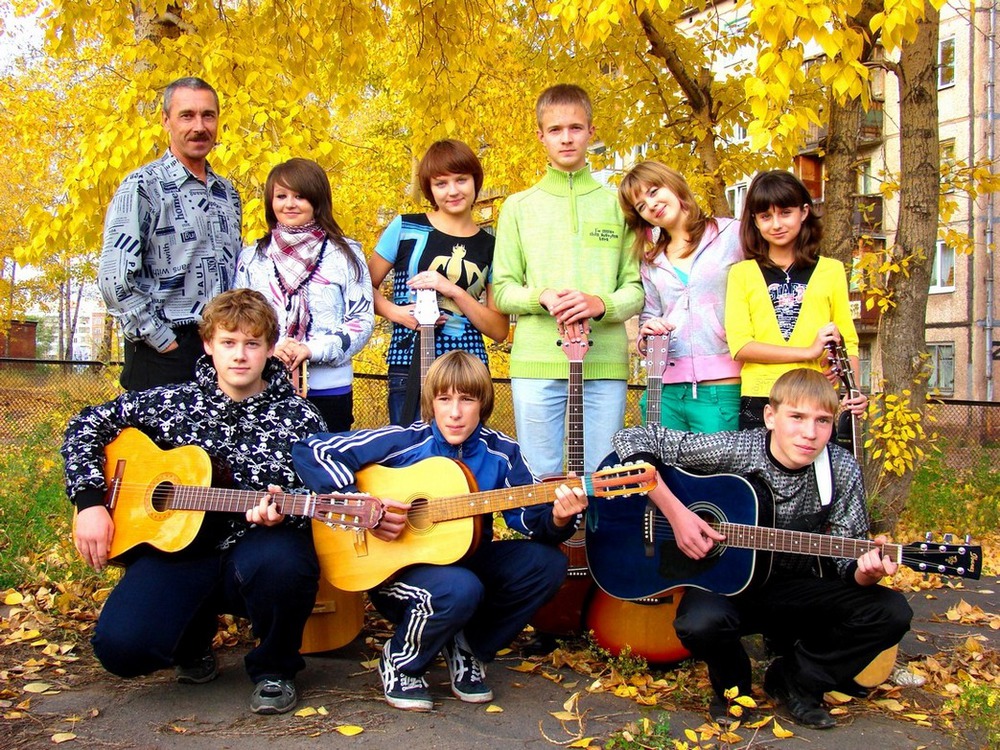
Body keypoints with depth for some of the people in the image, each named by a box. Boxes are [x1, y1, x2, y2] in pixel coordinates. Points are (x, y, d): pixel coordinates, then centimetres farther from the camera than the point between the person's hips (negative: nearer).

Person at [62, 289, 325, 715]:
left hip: (255, 552, -1)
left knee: (279, 562, -39)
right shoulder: (174, 402, 3)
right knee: (120, 646, -23)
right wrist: (90, 501, -3)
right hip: (177, 548, 2)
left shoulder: (299, 418, -1)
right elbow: (86, 426, 10)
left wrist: (278, 512, -25)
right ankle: (194, 636, 16)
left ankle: (273, 668, -6)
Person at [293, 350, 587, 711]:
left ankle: (468, 647, 6)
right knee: (459, 588, -36)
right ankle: (400, 662, -2)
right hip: (393, 565, -4)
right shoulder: (405, 442, -14)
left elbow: (531, 517, -5)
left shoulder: (501, 453, -3)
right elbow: (310, 451, -17)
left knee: (547, 562, -16)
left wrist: (556, 519, -29)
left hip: (465, 558, 5)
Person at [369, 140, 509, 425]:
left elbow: (499, 330, 4)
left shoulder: (489, 247, 8)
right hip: (409, 369, -1)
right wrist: (394, 312, -9)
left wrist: (453, 290, -9)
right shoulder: (405, 228, 4)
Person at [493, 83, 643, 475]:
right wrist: (543, 296, -13)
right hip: (536, 364, 0)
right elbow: (502, 291, 6)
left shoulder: (618, 204, 10)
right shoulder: (519, 207, 10)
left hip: (605, 364, 0)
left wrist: (601, 304, -14)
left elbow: (636, 288, 7)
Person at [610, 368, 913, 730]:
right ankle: (732, 684, 2)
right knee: (699, 623, -37)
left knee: (891, 612, -17)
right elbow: (632, 439, -17)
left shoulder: (842, 472, -8)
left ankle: (794, 679, 5)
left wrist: (865, 572, -30)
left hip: (794, 590, 3)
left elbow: (846, 559, -4)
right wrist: (675, 513, -24)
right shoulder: (731, 451, -17)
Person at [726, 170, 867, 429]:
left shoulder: (831, 270, 12)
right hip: (758, 401, -1)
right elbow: (739, 345, -3)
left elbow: (847, 341, 10)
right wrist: (808, 352, -11)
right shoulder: (742, 273, 8)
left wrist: (854, 391, -7)